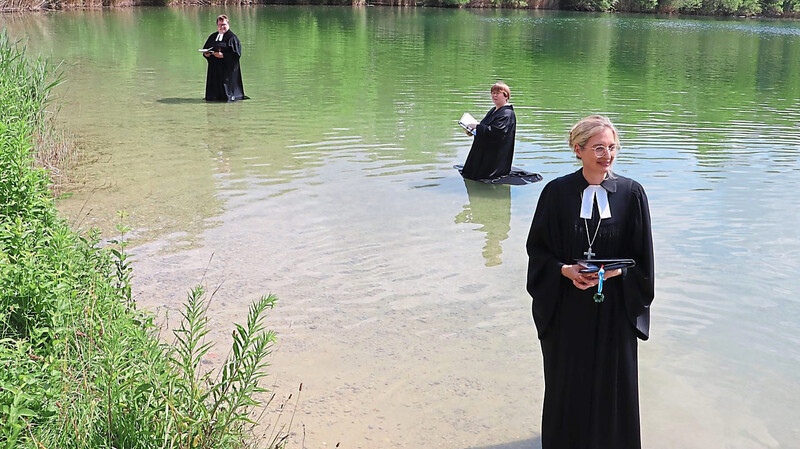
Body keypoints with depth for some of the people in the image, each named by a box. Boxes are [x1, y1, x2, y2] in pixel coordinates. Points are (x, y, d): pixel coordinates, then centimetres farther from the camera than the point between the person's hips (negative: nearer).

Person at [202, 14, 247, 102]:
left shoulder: (232, 37, -3)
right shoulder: (213, 37, 17)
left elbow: (236, 53, -11)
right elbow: (205, 49, 20)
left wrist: (223, 55, -21)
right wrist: (206, 54, -4)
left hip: (227, 68, -6)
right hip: (214, 67, 6)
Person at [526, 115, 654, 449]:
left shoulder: (630, 193, -3)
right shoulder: (557, 192, -4)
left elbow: (641, 257, 1)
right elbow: (538, 249, -1)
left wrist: (616, 272, -17)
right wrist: (565, 270, -18)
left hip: (614, 306, 0)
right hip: (566, 305, 0)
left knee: (613, 383, 9)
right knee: (567, 383, 11)